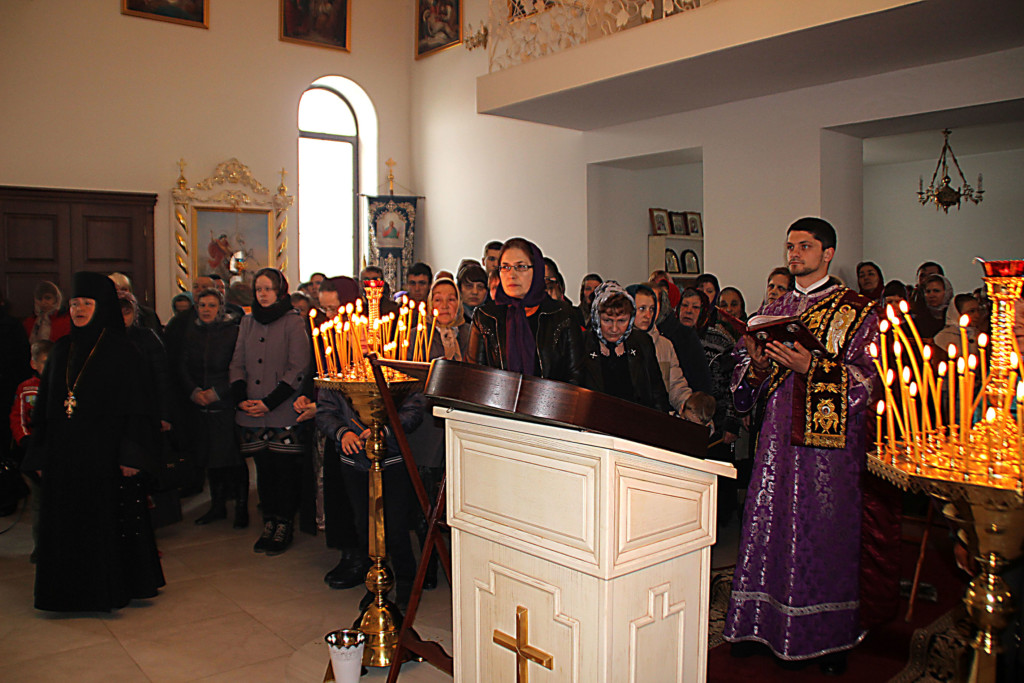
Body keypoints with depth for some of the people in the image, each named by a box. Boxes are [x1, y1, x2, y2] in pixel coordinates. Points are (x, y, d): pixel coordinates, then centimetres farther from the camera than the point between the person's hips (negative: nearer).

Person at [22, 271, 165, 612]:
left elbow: (137, 408, -10)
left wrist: (131, 455, -17)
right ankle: (73, 589, 25)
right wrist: (40, 454, 9)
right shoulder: (61, 350, 9)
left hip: (105, 452, -5)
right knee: (66, 522, 11)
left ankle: (112, 587, 18)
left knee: (110, 518, 3)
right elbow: (45, 406, 12)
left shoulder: (121, 350, -7)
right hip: (64, 453, 5)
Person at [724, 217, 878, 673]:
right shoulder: (775, 311, 15)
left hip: (829, 438, -4)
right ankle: (762, 624, 17)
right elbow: (752, 381, 14)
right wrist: (757, 362, -9)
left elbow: (865, 376, -9)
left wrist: (811, 367, -21)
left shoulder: (857, 311, 1)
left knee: (825, 534, 1)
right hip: (778, 435, 4)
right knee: (768, 526, 5)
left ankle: (830, 636, 15)